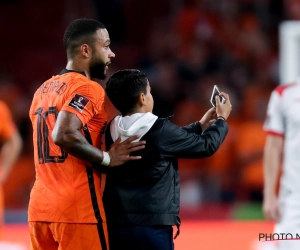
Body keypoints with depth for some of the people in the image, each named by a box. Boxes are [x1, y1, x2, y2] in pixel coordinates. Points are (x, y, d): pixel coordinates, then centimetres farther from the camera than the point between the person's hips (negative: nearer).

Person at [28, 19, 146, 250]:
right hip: (77, 208, -8)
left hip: (40, 206, 8)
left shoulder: (44, 90, 18)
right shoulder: (87, 88, -10)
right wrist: (107, 159, -15)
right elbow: (64, 135, -25)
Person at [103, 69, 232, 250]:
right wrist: (221, 119, 20)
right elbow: (206, 146, 1)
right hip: (151, 227, -7)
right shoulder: (160, 130, -12)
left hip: (115, 225, 7)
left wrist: (201, 125, 30)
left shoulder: (113, 132, 7)